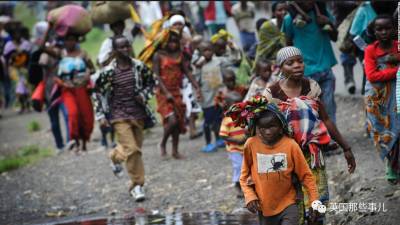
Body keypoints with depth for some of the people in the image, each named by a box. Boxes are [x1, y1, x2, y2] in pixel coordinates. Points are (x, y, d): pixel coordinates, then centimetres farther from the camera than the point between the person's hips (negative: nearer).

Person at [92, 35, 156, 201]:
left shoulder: (139, 66, -1)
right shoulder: (108, 72, -9)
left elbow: (151, 82, 14)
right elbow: (97, 92, 1)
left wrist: (144, 95, -4)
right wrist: (101, 115, -3)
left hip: (138, 114, 4)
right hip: (119, 115, -4)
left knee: (136, 147, 10)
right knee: (132, 149, -13)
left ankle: (115, 156, 42)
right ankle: (137, 185, -2)